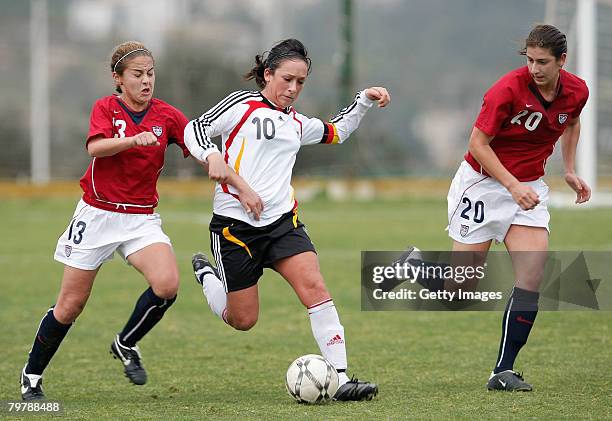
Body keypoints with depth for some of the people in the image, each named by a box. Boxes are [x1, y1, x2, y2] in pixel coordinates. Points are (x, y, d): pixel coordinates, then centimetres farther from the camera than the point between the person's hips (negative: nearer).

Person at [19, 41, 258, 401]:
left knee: (167, 284, -24)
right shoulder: (106, 108, -4)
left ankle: (126, 345, 3)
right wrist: (135, 139, -41)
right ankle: (32, 377, 23)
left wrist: (242, 187, -20)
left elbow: (206, 151, -4)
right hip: (97, 215, -2)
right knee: (70, 306, 2)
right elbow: (95, 146, -23)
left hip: (141, 219, 2)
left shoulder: (167, 116, 1)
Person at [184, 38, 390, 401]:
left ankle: (341, 378, -18)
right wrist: (211, 159, -24)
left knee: (316, 288, -17)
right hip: (235, 224, -5)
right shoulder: (242, 104, -2)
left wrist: (364, 100, 23)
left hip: (283, 221, 5)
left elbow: (335, 133, 34)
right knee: (243, 320, 4)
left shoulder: (296, 123, 17)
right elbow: (195, 129, -7)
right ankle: (206, 274, 35)